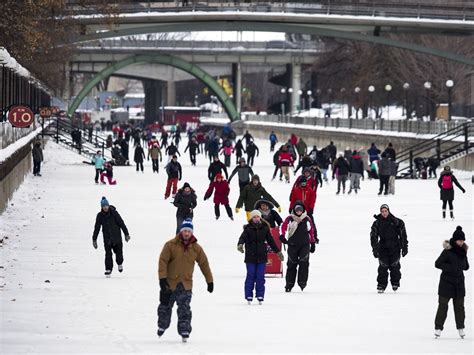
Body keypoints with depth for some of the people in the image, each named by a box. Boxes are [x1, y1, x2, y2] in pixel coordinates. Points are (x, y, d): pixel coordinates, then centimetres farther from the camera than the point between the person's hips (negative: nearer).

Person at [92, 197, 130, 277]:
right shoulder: (100, 215, -1)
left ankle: (120, 263, 34)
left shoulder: (114, 213, -7)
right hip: (107, 239, 1)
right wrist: (94, 240, 4)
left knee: (118, 252, 4)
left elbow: (121, 223, -4)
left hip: (117, 237, -1)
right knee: (108, 254, -6)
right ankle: (108, 269, 3)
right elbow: (97, 228, 4)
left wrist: (126, 234, -5)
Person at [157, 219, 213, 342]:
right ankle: (162, 326, 37)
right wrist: (162, 278, -17)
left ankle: (184, 332, -6)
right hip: (169, 283, 0)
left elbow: (204, 264, 9)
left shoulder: (196, 248, 0)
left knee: (185, 309, -10)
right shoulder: (171, 245, -8)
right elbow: (163, 261, -9)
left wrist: (210, 281, 12)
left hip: (186, 285, 0)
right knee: (165, 306, 15)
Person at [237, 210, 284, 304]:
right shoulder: (248, 229, -2)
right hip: (250, 257, -2)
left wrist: (278, 252, 17)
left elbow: (271, 241, 14)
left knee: (260, 277, 1)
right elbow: (243, 237, -18)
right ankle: (249, 296, 5)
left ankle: (260, 296, 8)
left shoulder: (265, 228, 5)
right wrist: (240, 244, -41)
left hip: (262, 257, 2)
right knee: (250, 276, -1)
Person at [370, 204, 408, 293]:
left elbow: (403, 235, 4)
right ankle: (381, 285, 0)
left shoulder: (397, 222, -1)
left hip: (395, 248, -1)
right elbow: (373, 237, 4)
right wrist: (375, 249, -4)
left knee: (394, 266, -2)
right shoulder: (377, 223, 2)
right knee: (383, 267, -6)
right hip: (383, 248, 1)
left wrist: (405, 247, 3)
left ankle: (395, 282, 16)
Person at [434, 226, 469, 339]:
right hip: (446, 282, -5)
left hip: (459, 282, 5)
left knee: (459, 305, 10)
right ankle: (438, 328, 3)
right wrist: (450, 267, -23)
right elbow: (437, 264, -14)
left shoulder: (463, 251, 5)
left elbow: (466, 266, 16)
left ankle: (461, 327, 21)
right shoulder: (448, 251, -13)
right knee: (443, 305, -2)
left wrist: (464, 266, -6)